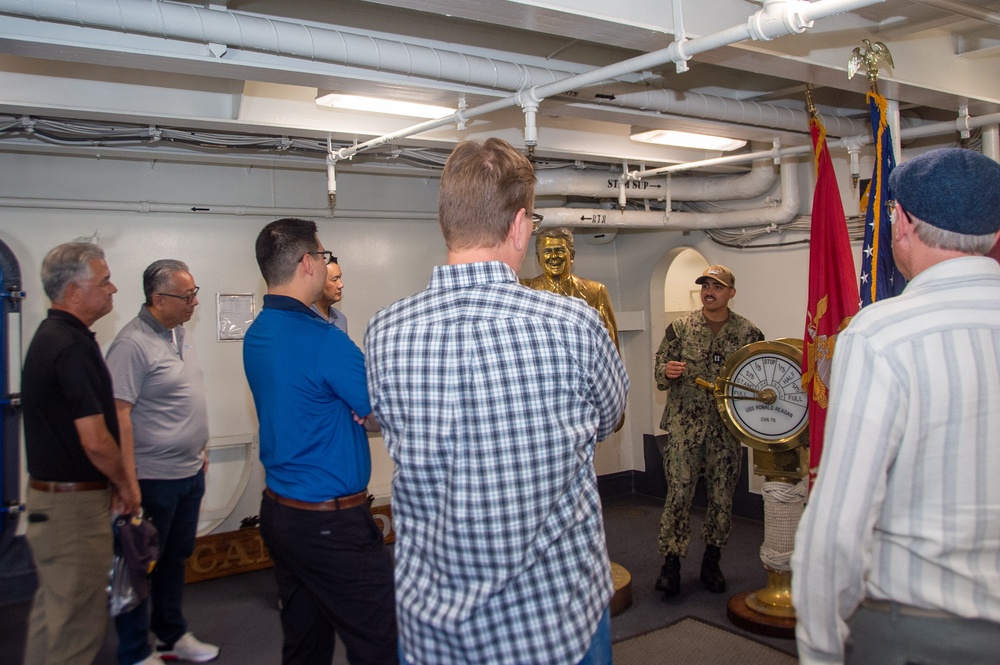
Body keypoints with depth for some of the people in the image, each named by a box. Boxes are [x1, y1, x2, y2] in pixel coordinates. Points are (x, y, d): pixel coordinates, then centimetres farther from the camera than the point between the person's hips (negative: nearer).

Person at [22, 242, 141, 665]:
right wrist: (125, 483, -6)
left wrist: (119, 479, 14)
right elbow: (95, 440, -24)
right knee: (78, 622, 2)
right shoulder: (72, 345, -21)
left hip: (49, 494, 10)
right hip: (74, 501, -10)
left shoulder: (50, 335, 10)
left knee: (53, 609, 22)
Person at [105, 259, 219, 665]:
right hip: (153, 479, -8)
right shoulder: (133, 344, -18)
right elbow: (118, 414, -21)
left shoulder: (179, 334, 9)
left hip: (190, 473, 8)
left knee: (176, 558, 20)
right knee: (143, 565, 7)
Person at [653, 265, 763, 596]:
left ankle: (712, 562, 25)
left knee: (722, 497, 9)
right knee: (678, 493, -3)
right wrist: (667, 372, -17)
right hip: (684, 425, -1)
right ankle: (671, 562, 10)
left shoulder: (748, 332, 3)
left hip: (728, 428, 1)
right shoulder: (680, 327, 2)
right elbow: (660, 370, 5)